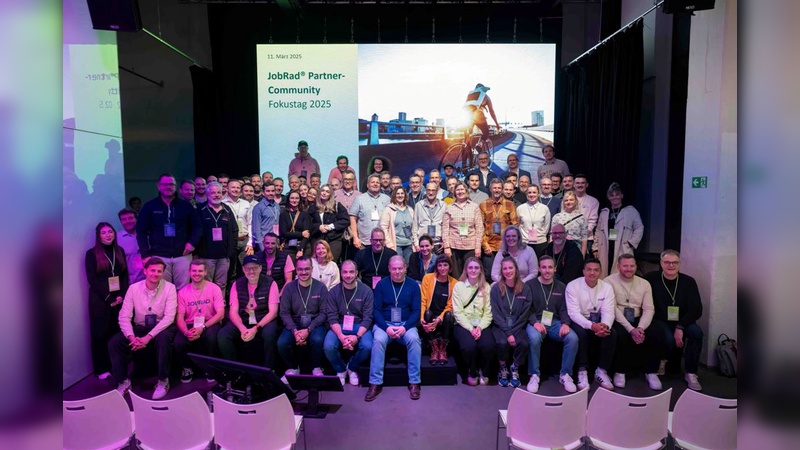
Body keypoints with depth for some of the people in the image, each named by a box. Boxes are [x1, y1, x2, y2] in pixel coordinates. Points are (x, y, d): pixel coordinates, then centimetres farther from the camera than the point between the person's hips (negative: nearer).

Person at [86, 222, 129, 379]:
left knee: (118, 332, 5)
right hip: (100, 300, -3)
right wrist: (108, 298, -11)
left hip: (119, 298, 3)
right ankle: (102, 369, 11)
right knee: (101, 333, 2)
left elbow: (125, 275, 8)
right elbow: (92, 280, -7)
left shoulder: (120, 251, 10)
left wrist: (122, 295, -6)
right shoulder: (91, 253, -2)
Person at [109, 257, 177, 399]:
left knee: (163, 338, -36)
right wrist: (131, 337, -25)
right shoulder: (134, 288, -5)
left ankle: (163, 381, -17)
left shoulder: (169, 288, -12)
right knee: (114, 343, -18)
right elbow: (124, 317, -8)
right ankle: (123, 382, 0)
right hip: (140, 327, 3)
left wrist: (149, 337, -28)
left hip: (162, 327, -3)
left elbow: (169, 317, -19)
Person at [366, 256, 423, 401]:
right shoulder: (381, 284, 0)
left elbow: (416, 311, -1)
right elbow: (376, 310, -2)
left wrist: (405, 327, -18)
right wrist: (386, 327, -18)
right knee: (378, 340, -32)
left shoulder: (413, 285, 2)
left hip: (406, 324, 1)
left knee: (414, 339, -31)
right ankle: (375, 383, -23)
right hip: (384, 324, 0)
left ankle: (414, 382, -19)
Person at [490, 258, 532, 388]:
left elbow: (525, 314, -2)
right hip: (500, 326, -1)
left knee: (523, 343, -28)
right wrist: (508, 333, -17)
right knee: (502, 342, -31)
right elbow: (496, 314, -7)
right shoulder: (496, 288, -4)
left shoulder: (525, 289, 0)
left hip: (517, 326, 1)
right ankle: (503, 368, 0)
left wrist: (513, 332, -13)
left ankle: (515, 369, 1)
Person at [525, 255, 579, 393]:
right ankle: (534, 375, -16)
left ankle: (565, 374, -6)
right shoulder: (529, 285, 1)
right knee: (534, 338, -36)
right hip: (535, 322, -3)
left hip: (555, 322, 3)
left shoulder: (561, 287, 12)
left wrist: (565, 323, -12)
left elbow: (564, 309, 9)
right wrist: (535, 322, -21)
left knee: (573, 338, -25)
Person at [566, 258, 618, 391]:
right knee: (581, 332, -35)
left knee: (612, 333, -27)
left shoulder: (607, 287, -2)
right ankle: (582, 371, -21)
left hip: (599, 323, 3)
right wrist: (591, 325, -37)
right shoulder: (573, 286, -12)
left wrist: (605, 325, -34)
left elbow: (608, 312, -9)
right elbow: (574, 313, -20)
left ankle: (601, 371, -12)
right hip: (579, 322, -3)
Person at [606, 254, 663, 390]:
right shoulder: (609, 281, -7)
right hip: (618, 321, -4)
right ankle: (620, 372, -11)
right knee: (622, 335, -35)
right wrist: (631, 329, -21)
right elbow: (612, 309, -13)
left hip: (638, 320, 4)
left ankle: (651, 372, -1)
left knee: (657, 336, -23)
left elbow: (649, 309, 0)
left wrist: (640, 328, -18)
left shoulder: (644, 283, 7)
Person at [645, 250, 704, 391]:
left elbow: (696, 310, -7)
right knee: (669, 339, -32)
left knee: (696, 332, -28)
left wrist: (680, 327, -22)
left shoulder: (689, 282, -2)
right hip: (659, 321, -3)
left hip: (682, 322, 3)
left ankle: (691, 374, -10)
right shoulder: (651, 279, -8)